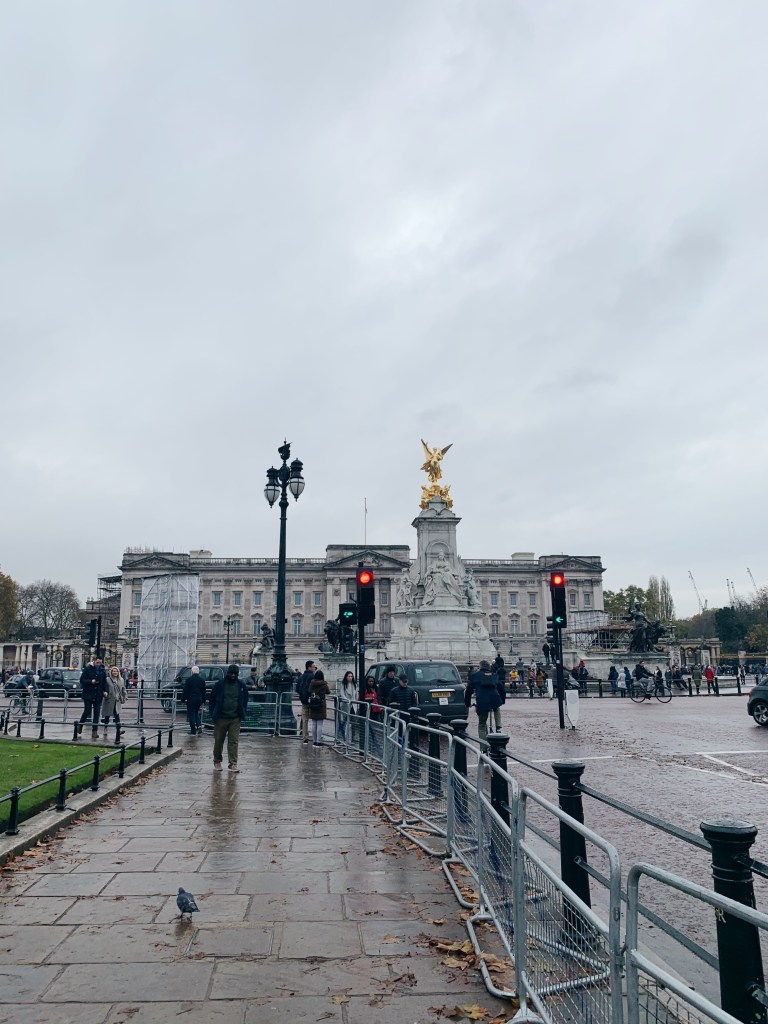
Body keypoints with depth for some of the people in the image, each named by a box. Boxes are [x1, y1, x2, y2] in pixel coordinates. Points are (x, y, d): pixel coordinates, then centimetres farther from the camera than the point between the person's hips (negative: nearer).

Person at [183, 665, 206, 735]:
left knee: (191, 715, 3)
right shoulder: (202, 680, 7)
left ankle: (193, 731, 2)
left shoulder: (189, 679, -8)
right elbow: (203, 691, 12)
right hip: (199, 699, 5)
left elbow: (185, 690, -8)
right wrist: (203, 701, 18)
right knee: (196, 713, 21)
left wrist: (183, 699, -1)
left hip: (191, 699, -4)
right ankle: (199, 726, 0)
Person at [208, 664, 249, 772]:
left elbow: (245, 699, 15)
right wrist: (213, 714, -1)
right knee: (218, 741, 8)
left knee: (234, 741, -2)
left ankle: (233, 764, 2)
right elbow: (212, 699, 5)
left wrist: (242, 713, 6)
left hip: (235, 719, 1)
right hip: (221, 718, -1)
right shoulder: (219, 684, -2)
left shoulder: (241, 685, 3)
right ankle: (217, 762, 23)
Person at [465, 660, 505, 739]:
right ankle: (498, 727, 27)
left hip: (482, 704, -3)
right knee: (497, 709, 39)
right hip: (495, 702, 3)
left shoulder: (475, 675, 13)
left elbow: (468, 691, 12)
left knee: (482, 725, 13)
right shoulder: (494, 676, 22)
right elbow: (502, 690, 28)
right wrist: (502, 701, 45)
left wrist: (467, 703, 24)